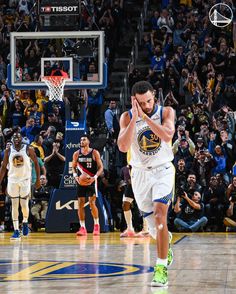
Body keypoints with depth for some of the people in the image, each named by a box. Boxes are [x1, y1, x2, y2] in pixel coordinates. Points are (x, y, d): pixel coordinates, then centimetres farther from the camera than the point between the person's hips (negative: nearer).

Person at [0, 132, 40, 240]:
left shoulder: (28, 149, -5)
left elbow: (36, 163, 1)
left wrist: (38, 179, -3)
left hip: (25, 179, -2)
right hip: (12, 180, 2)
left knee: (24, 204, -4)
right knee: (14, 205, 0)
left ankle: (25, 223, 26)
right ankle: (16, 231, 2)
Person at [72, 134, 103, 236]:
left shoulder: (94, 153, -4)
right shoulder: (76, 154, 5)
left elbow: (101, 167, -4)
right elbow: (73, 167, 13)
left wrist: (94, 177, -18)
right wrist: (76, 177, -6)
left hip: (91, 181, -3)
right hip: (80, 181, 3)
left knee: (92, 203, -9)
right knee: (80, 203, -1)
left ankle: (96, 225, 8)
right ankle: (82, 228, 4)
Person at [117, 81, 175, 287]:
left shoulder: (166, 112, -10)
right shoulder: (127, 117, -8)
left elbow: (167, 136, -28)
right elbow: (123, 147, -21)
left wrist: (145, 117, -30)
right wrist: (135, 118, -28)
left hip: (163, 171, -2)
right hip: (140, 173, 2)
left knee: (160, 216, -21)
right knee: (153, 224, 11)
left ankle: (162, 268, -20)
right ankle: (166, 249, 44)